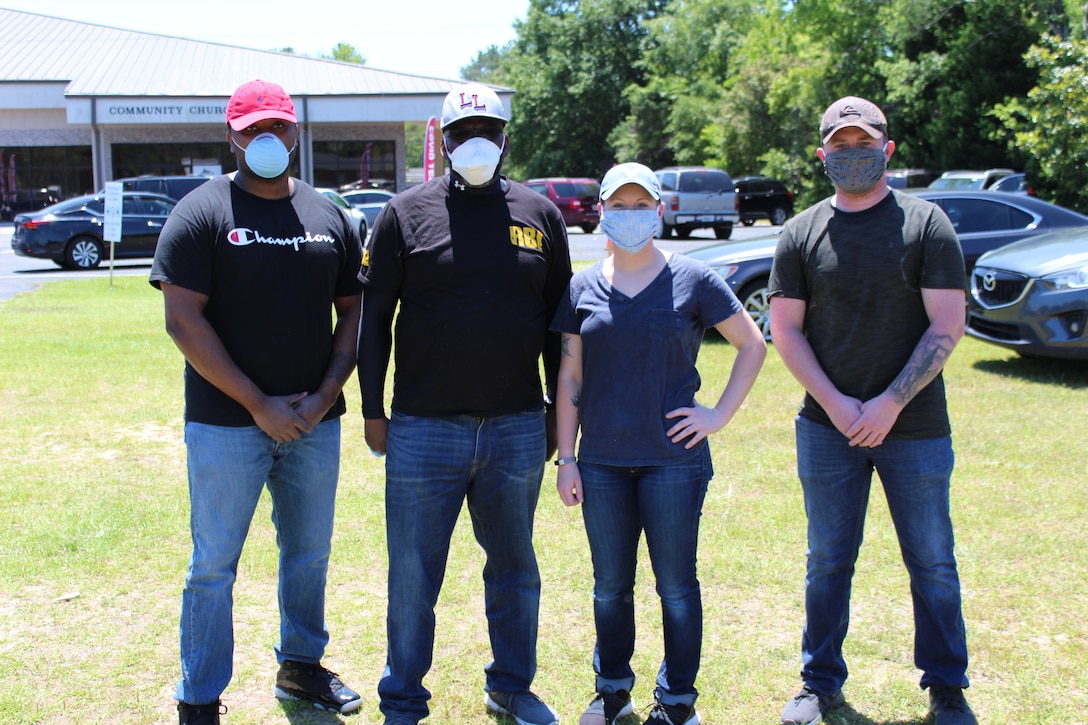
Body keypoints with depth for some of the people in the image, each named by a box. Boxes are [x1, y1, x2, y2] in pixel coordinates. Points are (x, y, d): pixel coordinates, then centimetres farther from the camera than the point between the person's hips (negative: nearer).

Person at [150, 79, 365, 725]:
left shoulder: (330, 217, 8)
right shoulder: (202, 214, -6)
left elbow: (354, 313, 10)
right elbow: (184, 320, -12)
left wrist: (324, 397, -5)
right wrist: (259, 404, -14)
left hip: (315, 422, 4)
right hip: (227, 423, -4)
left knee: (310, 554, 17)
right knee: (214, 565, 4)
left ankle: (301, 665, 37)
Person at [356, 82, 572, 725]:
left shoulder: (540, 214, 7)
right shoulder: (407, 212, 1)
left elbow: (557, 321, 11)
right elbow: (374, 317, 3)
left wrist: (560, 412, 9)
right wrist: (373, 410, -1)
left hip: (518, 429, 2)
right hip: (424, 429, -2)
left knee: (515, 569, 14)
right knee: (413, 576, 6)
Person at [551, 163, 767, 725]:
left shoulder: (693, 281, -2)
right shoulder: (583, 288, 5)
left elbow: (753, 345, 5)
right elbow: (570, 380, 7)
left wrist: (720, 414, -3)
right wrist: (566, 457, 4)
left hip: (673, 460, -2)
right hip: (602, 463, 3)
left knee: (676, 585, 6)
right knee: (610, 585, 13)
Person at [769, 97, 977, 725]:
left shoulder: (926, 224, -1)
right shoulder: (802, 234, 5)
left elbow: (947, 327, -6)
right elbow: (786, 330, 3)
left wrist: (890, 404, -14)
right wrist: (835, 404, -9)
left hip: (916, 429, -1)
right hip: (828, 428, 2)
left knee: (932, 562, 7)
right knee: (828, 562, 10)